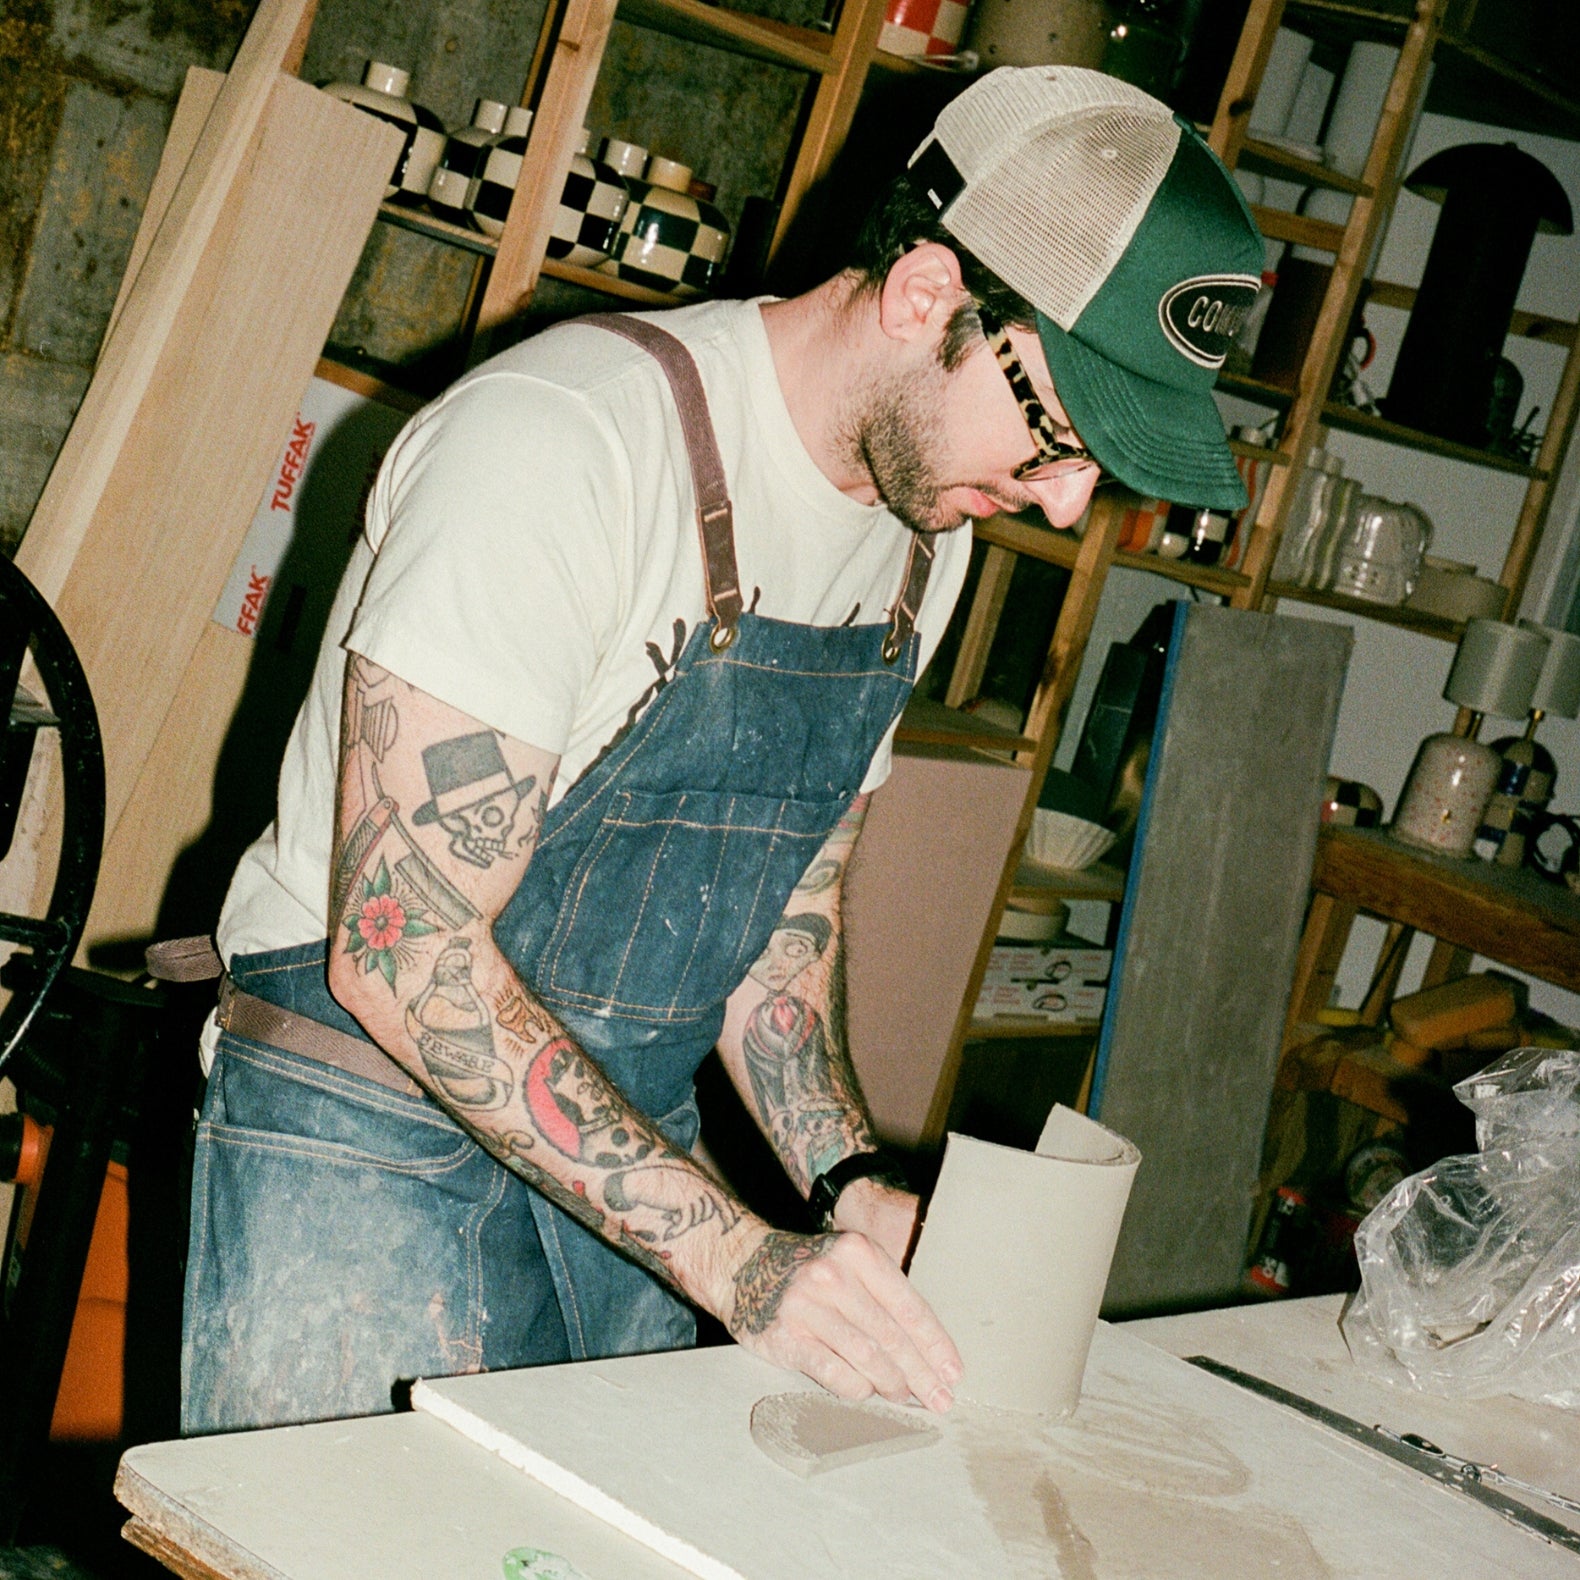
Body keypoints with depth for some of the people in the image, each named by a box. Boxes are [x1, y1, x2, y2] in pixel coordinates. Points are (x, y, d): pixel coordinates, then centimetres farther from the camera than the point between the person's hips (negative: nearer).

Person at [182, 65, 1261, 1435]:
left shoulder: (928, 529, 3)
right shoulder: (564, 445, -23)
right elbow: (403, 954, -25)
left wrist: (853, 1188, -5)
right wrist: (739, 1259, -27)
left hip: (621, 1152, 7)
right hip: (378, 1129, -7)